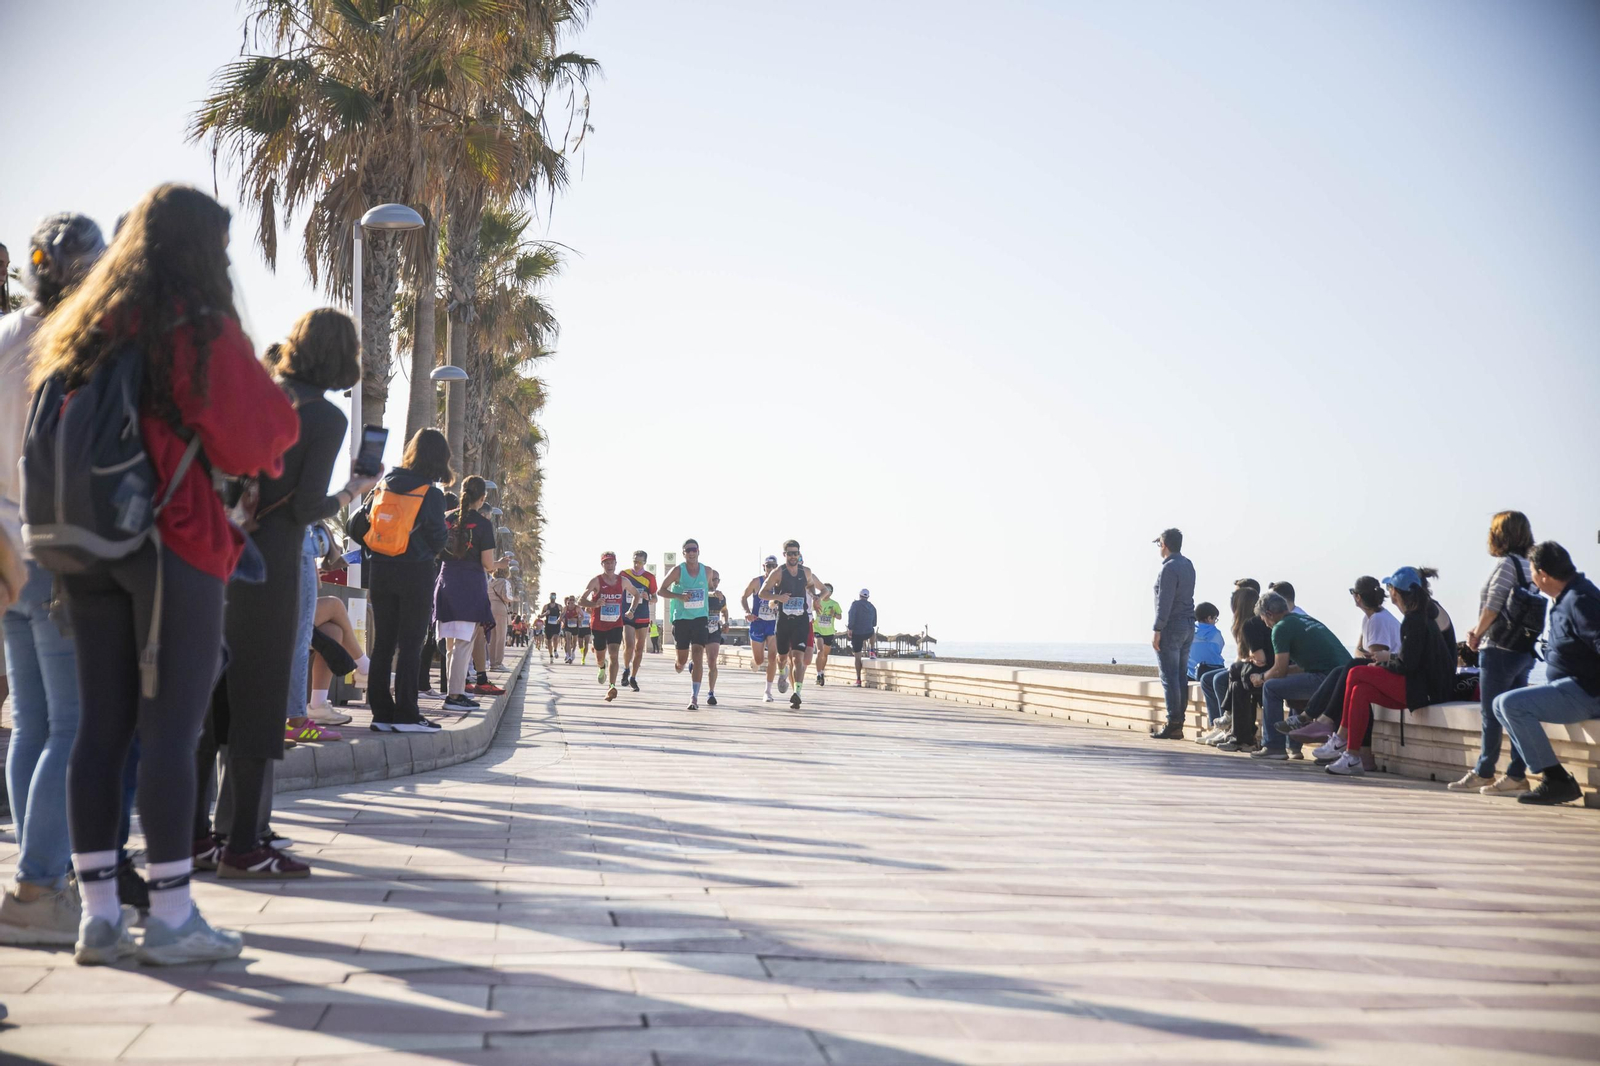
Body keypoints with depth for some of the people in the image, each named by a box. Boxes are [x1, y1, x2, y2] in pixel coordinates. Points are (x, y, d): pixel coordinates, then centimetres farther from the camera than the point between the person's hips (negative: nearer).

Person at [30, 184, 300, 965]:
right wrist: (280, 413, 9)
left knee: (100, 725, 8)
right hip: (176, 541, -7)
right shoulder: (200, 323, -7)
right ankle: (171, 917, 2)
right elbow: (251, 437, -9)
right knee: (172, 728, -4)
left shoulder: (79, 325, 16)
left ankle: (99, 915, 13)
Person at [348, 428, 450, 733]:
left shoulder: (383, 485, 4)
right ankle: (405, 715, -1)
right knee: (410, 645, 0)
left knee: (382, 643, 9)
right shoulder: (432, 495, -9)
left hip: (381, 572, 5)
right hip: (416, 574, -4)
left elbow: (355, 528, 5)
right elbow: (437, 542, -8)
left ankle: (381, 713, 11)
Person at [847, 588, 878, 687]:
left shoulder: (855, 604, -3)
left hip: (856, 633, -3)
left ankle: (858, 680, -1)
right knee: (873, 632, 40)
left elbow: (851, 616, -18)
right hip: (868, 633, 3)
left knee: (857, 656, 1)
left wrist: (850, 628, -14)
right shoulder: (873, 608, 11)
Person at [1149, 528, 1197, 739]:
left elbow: (1164, 602, -18)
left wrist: (1157, 631, -17)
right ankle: (1178, 723, 11)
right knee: (1181, 676, 9)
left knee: (1170, 677, -6)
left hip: (1172, 627, -9)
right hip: (1188, 626, 9)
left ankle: (1173, 724, -6)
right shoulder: (1188, 565, 13)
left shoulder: (1169, 568, -14)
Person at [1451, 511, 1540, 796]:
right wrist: (1479, 629, 13)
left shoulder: (1505, 564, -12)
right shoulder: (1528, 566, 12)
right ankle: (1516, 775, 8)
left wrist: (1477, 634, -1)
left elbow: (1492, 606, -15)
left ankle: (1483, 773, 8)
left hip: (1499, 650, -8)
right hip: (1524, 651, 8)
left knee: (1490, 713, 0)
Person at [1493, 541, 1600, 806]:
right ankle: (1553, 775, 4)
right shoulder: (1564, 598, 14)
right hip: (1572, 689, 11)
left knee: (1511, 703, -22)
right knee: (1500, 704, 11)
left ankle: (1557, 780, -18)